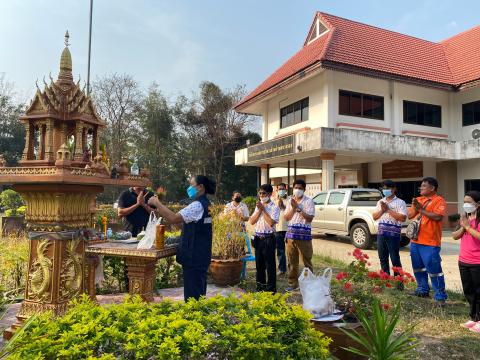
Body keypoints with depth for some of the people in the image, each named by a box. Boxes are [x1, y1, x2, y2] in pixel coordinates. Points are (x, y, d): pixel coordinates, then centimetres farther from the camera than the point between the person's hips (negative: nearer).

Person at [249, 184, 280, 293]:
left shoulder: (274, 207, -7)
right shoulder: (258, 206, 12)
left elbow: (271, 223, -20)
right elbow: (252, 221, 6)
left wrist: (263, 209, -15)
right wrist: (259, 210, -6)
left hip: (268, 238, -6)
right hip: (258, 237, 6)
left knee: (270, 264, 1)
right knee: (259, 263, 14)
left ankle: (271, 288, 11)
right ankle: (260, 286, 26)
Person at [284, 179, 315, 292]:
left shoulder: (309, 201, -4)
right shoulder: (290, 201, 12)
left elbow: (309, 218, -13)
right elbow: (286, 218, 8)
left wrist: (298, 207, -16)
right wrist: (293, 208, -7)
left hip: (304, 235, -5)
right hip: (291, 234, 5)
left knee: (307, 261, 1)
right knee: (291, 261, 11)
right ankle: (293, 283, 22)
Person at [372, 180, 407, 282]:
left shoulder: (400, 202, -3)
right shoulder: (380, 202, 14)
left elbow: (403, 218, -15)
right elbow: (374, 217, 12)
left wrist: (388, 210, -14)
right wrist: (382, 210, -5)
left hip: (393, 235, -5)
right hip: (381, 234, 6)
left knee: (395, 259, -1)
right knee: (383, 259, 11)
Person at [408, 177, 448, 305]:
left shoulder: (439, 200, -7)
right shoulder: (418, 199, 14)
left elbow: (438, 217, -21)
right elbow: (409, 215, 12)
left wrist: (422, 209, -15)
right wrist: (415, 207, -6)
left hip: (430, 242, -7)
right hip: (415, 240, 8)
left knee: (434, 269, -5)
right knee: (418, 267, 16)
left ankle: (440, 296, 3)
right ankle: (423, 289, 30)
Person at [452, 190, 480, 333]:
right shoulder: (466, 218, 11)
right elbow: (455, 236, 7)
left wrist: (468, 226, -19)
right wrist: (462, 227, -8)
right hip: (463, 261, 7)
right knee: (468, 292, 14)